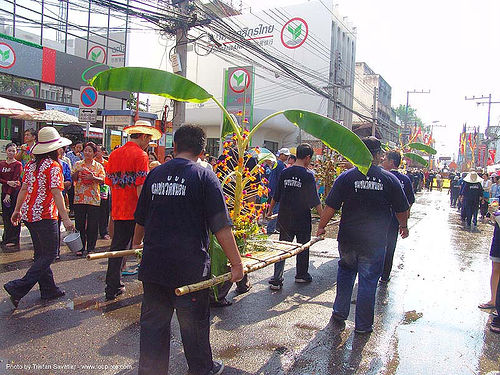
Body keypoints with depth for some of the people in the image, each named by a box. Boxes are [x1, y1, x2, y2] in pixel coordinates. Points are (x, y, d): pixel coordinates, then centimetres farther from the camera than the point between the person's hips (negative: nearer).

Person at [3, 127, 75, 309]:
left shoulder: (31, 165, 9)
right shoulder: (53, 166, -14)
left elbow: (24, 189, 14)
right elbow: (56, 193, -20)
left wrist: (17, 210, 24)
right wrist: (65, 218, -22)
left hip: (29, 214, 9)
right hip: (45, 216, -8)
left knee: (41, 253, 16)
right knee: (49, 254, 1)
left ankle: (49, 289, 25)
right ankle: (18, 288, -5)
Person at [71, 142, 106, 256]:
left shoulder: (99, 166, 8)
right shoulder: (77, 164, 11)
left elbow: (103, 180, -2)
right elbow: (72, 178, 3)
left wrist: (93, 177, -19)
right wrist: (77, 172, -16)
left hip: (94, 199, -1)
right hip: (79, 198, 1)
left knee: (93, 225, 2)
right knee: (80, 224, 4)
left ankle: (91, 247, 13)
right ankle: (80, 247, 14)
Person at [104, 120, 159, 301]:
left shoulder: (114, 154, 10)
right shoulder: (140, 155, -11)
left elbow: (110, 182, 15)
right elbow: (141, 187, -18)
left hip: (118, 211, 6)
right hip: (135, 211, -6)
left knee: (117, 248, 13)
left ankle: (112, 288, 20)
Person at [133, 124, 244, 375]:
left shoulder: (155, 174, 5)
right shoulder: (204, 176, -9)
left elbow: (141, 219, 16)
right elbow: (221, 227, -14)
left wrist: (137, 242, 34)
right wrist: (236, 263, -8)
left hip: (153, 263, 4)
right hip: (189, 266, -4)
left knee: (153, 321, 16)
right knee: (194, 322, 14)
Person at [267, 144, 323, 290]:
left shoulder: (285, 172, 1)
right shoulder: (308, 175, -11)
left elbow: (276, 195, 9)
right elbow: (314, 200, -10)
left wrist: (270, 209, 22)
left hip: (284, 218, 4)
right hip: (302, 218, -3)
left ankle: (276, 280, 4)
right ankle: (301, 275, 30)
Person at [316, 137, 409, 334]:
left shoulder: (346, 177, -6)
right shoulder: (390, 179, -5)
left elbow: (330, 207, -6)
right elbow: (402, 209, 4)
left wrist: (321, 227, 8)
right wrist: (403, 226, 24)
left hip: (348, 239, 1)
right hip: (375, 241, -1)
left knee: (345, 272, 23)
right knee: (368, 281, 9)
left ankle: (340, 312, 30)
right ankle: (363, 325, 19)